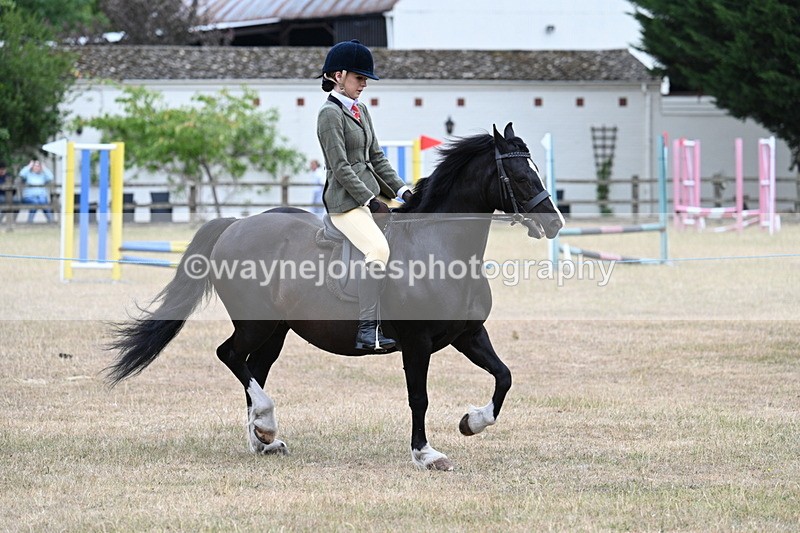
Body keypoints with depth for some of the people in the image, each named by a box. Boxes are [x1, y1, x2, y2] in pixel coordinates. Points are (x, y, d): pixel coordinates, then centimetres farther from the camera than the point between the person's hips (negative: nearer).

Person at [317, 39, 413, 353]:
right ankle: (367, 330, -33)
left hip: (369, 195, 10)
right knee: (379, 249, -29)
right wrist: (371, 201, -18)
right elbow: (341, 168, -15)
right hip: (346, 201, -10)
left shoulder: (360, 110, 18)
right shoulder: (330, 113, -9)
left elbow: (376, 158, 19)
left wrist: (401, 191, 8)